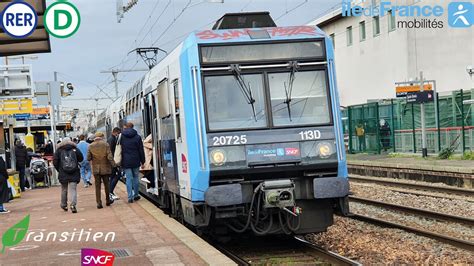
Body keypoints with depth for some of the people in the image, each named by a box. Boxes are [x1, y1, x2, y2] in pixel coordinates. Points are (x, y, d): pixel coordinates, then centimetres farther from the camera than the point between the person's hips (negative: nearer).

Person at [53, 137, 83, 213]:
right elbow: (81, 158, 8)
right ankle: (73, 205, -19)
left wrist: (59, 169, 11)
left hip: (63, 174, 1)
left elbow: (55, 162, -2)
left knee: (64, 189, 16)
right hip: (74, 174, -1)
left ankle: (64, 205, 28)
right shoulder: (75, 149, 1)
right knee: (73, 189, -3)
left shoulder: (59, 150, 1)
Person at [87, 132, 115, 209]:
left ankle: (99, 203, 1)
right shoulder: (105, 144, -8)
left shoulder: (91, 146, -2)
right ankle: (108, 200, 26)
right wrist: (113, 165, -3)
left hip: (96, 169, 1)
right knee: (106, 184, 14)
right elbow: (110, 157, -13)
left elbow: (88, 158, -2)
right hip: (105, 168, -1)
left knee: (97, 186, 5)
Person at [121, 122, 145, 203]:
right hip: (135, 161, 1)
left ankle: (130, 197, -5)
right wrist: (142, 161, 7)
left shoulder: (121, 137, -2)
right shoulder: (137, 137, 0)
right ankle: (136, 195, 20)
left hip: (126, 162, -1)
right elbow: (141, 150, 1)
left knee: (129, 179, 0)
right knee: (135, 177, 14)